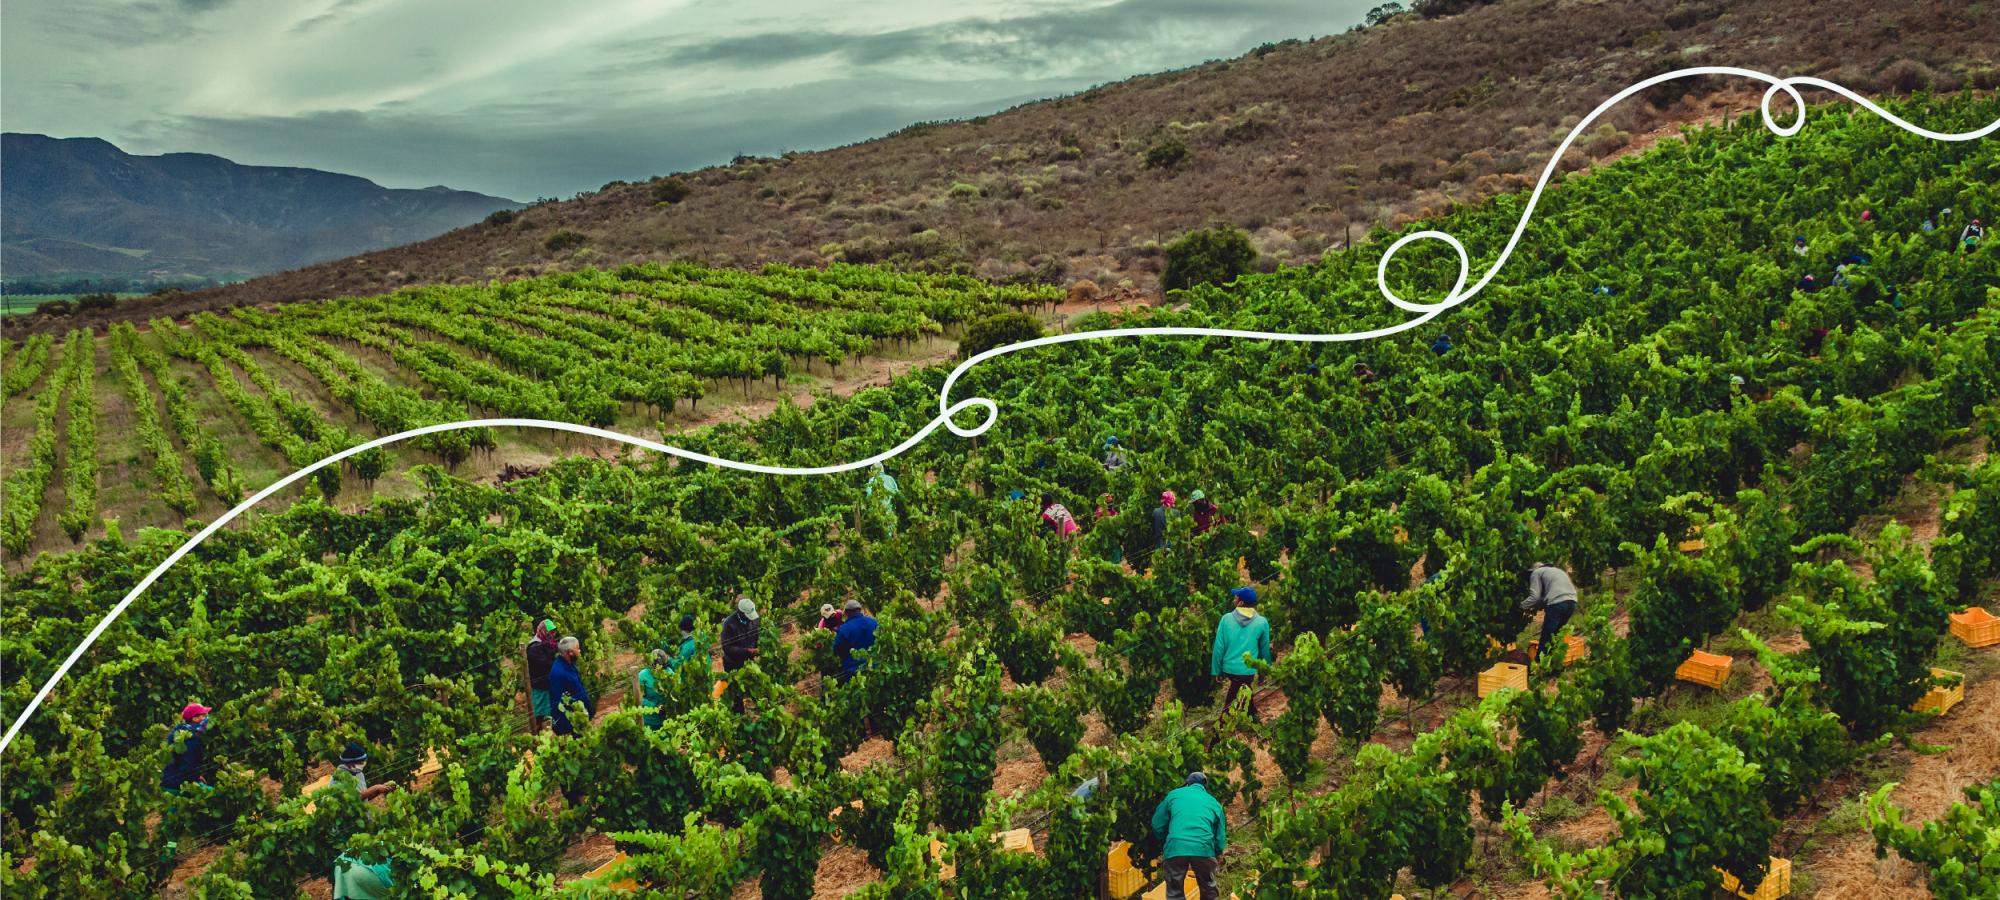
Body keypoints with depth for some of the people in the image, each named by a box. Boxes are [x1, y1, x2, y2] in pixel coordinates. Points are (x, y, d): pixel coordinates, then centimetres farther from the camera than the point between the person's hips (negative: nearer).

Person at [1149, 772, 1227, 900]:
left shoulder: (1174, 794, 20)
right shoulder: (1214, 803, 23)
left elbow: (1157, 825, 19)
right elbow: (1220, 837, 22)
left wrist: (1164, 841, 36)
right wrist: (1216, 855, 39)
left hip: (1175, 848, -1)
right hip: (1203, 849, 1)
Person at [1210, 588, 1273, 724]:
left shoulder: (1226, 619, -8)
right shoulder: (1262, 622, -6)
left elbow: (1219, 647, -5)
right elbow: (1265, 650, 4)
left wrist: (1217, 671, 4)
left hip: (1229, 668, 1)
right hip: (1249, 670, -1)